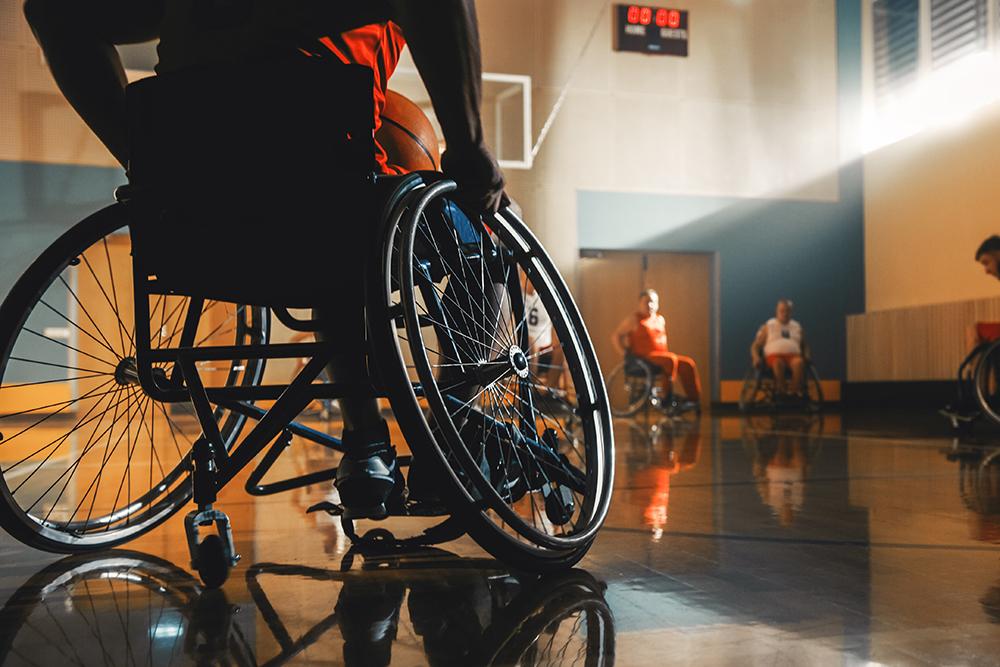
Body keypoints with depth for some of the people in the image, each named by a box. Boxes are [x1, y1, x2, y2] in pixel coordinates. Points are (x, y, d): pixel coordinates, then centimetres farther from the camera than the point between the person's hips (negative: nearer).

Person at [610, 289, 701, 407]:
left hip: (661, 355, 7)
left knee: (688, 363, -11)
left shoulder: (661, 319, 18)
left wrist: (666, 352, 17)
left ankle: (693, 399, -10)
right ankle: (667, 397, -29)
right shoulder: (634, 319, -1)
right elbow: (615, 336, -2)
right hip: (643, 359, -7)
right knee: (671, 360, -32)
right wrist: (625, 353, -10)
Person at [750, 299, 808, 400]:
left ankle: (795, 392, -36)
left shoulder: (797, 327, 23)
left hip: (793, 355, 1)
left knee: (799, 362, -37)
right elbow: (755, 346, 14)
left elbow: (804, 346, 27)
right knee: (778, 362, -40)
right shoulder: (768, 326, 18)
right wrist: (755, 357, -7)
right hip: (774, 355, -1)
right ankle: (783, 391, -33)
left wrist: (806, 356, 4)